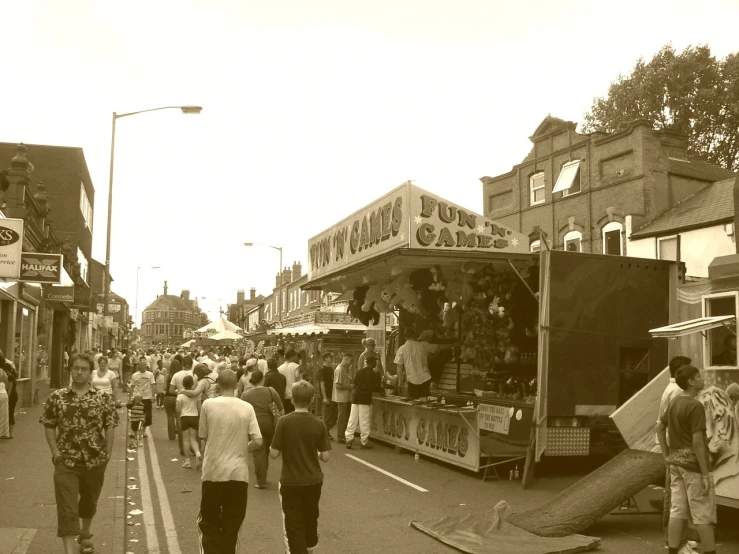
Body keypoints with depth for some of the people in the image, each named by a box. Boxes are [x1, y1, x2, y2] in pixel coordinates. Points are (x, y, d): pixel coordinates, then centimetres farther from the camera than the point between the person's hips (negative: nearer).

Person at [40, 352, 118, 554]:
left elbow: (110, 427, 1)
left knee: (89, 501, 20)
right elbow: (49, 426, 4)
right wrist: (55, 451, -6)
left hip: (95, 460, 1)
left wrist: (107, 454, -5)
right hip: (66, 461, -1)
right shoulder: (57, 397, -1)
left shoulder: (103, 398, -2)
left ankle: (85, 535, 45)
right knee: (67, 505, -9)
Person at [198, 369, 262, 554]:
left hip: (213, 471, -1)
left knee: (209, 522, 12)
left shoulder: (208, 404, -6)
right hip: (238, 472, 1)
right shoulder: (247, 407, -4)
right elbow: (257, 441, -7)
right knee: (231, 523, 14)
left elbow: (203, 438, 1)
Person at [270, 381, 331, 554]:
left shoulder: (285, 421, -15)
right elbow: (325, 457, -6)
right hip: (313, 481, 4)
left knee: (293, 524, 6)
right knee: (310, 518, 25)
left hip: (290, 482, -3)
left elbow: (274, 454, -13)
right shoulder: (319, 424, -8)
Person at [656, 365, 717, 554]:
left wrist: (667, 457, 18)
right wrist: (705, 474, -18)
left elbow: (659, 428, 18)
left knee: (678, 510, 9)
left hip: (677, 463, 8)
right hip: (694, 464, -7)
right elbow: (697, 442, -21)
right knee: (704, 513, 1)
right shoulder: (695, 406, -17)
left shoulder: (674, 402, 8)